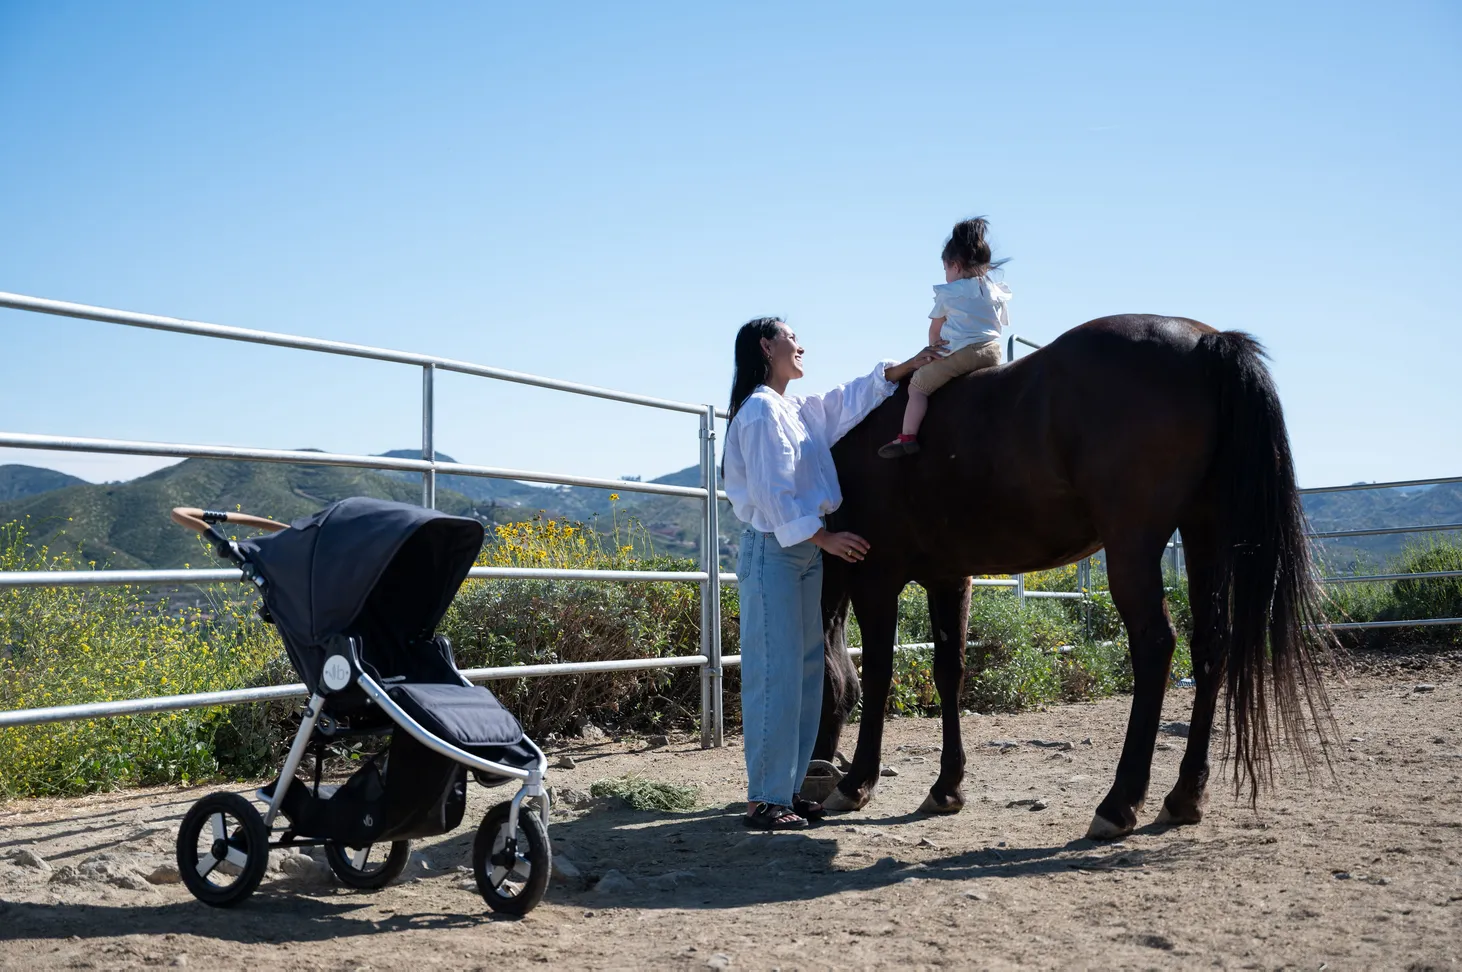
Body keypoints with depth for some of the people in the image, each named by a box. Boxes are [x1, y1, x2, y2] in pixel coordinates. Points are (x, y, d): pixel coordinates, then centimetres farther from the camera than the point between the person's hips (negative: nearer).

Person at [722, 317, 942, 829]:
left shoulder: (800, 410, 16)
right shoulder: (762, 410, -12)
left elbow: (850, 399, 28)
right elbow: (772, 491, -18)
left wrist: (907, 367, 23)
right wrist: (824, 537, -19)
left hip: (804, 550, 10)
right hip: (772, 550, -10)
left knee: (805, 672, 10)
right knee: (775, 675, -9)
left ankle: (788, 787, 16)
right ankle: (765, 799, -5)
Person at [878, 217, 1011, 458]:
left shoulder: (947, 293, 5)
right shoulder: (997, 292, 18)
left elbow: (935, 331, 12)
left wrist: (933, 350, 29)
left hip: (958, 353, -5)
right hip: (992, 352, 6)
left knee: (918, 386, 4)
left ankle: (908, 437, -7)